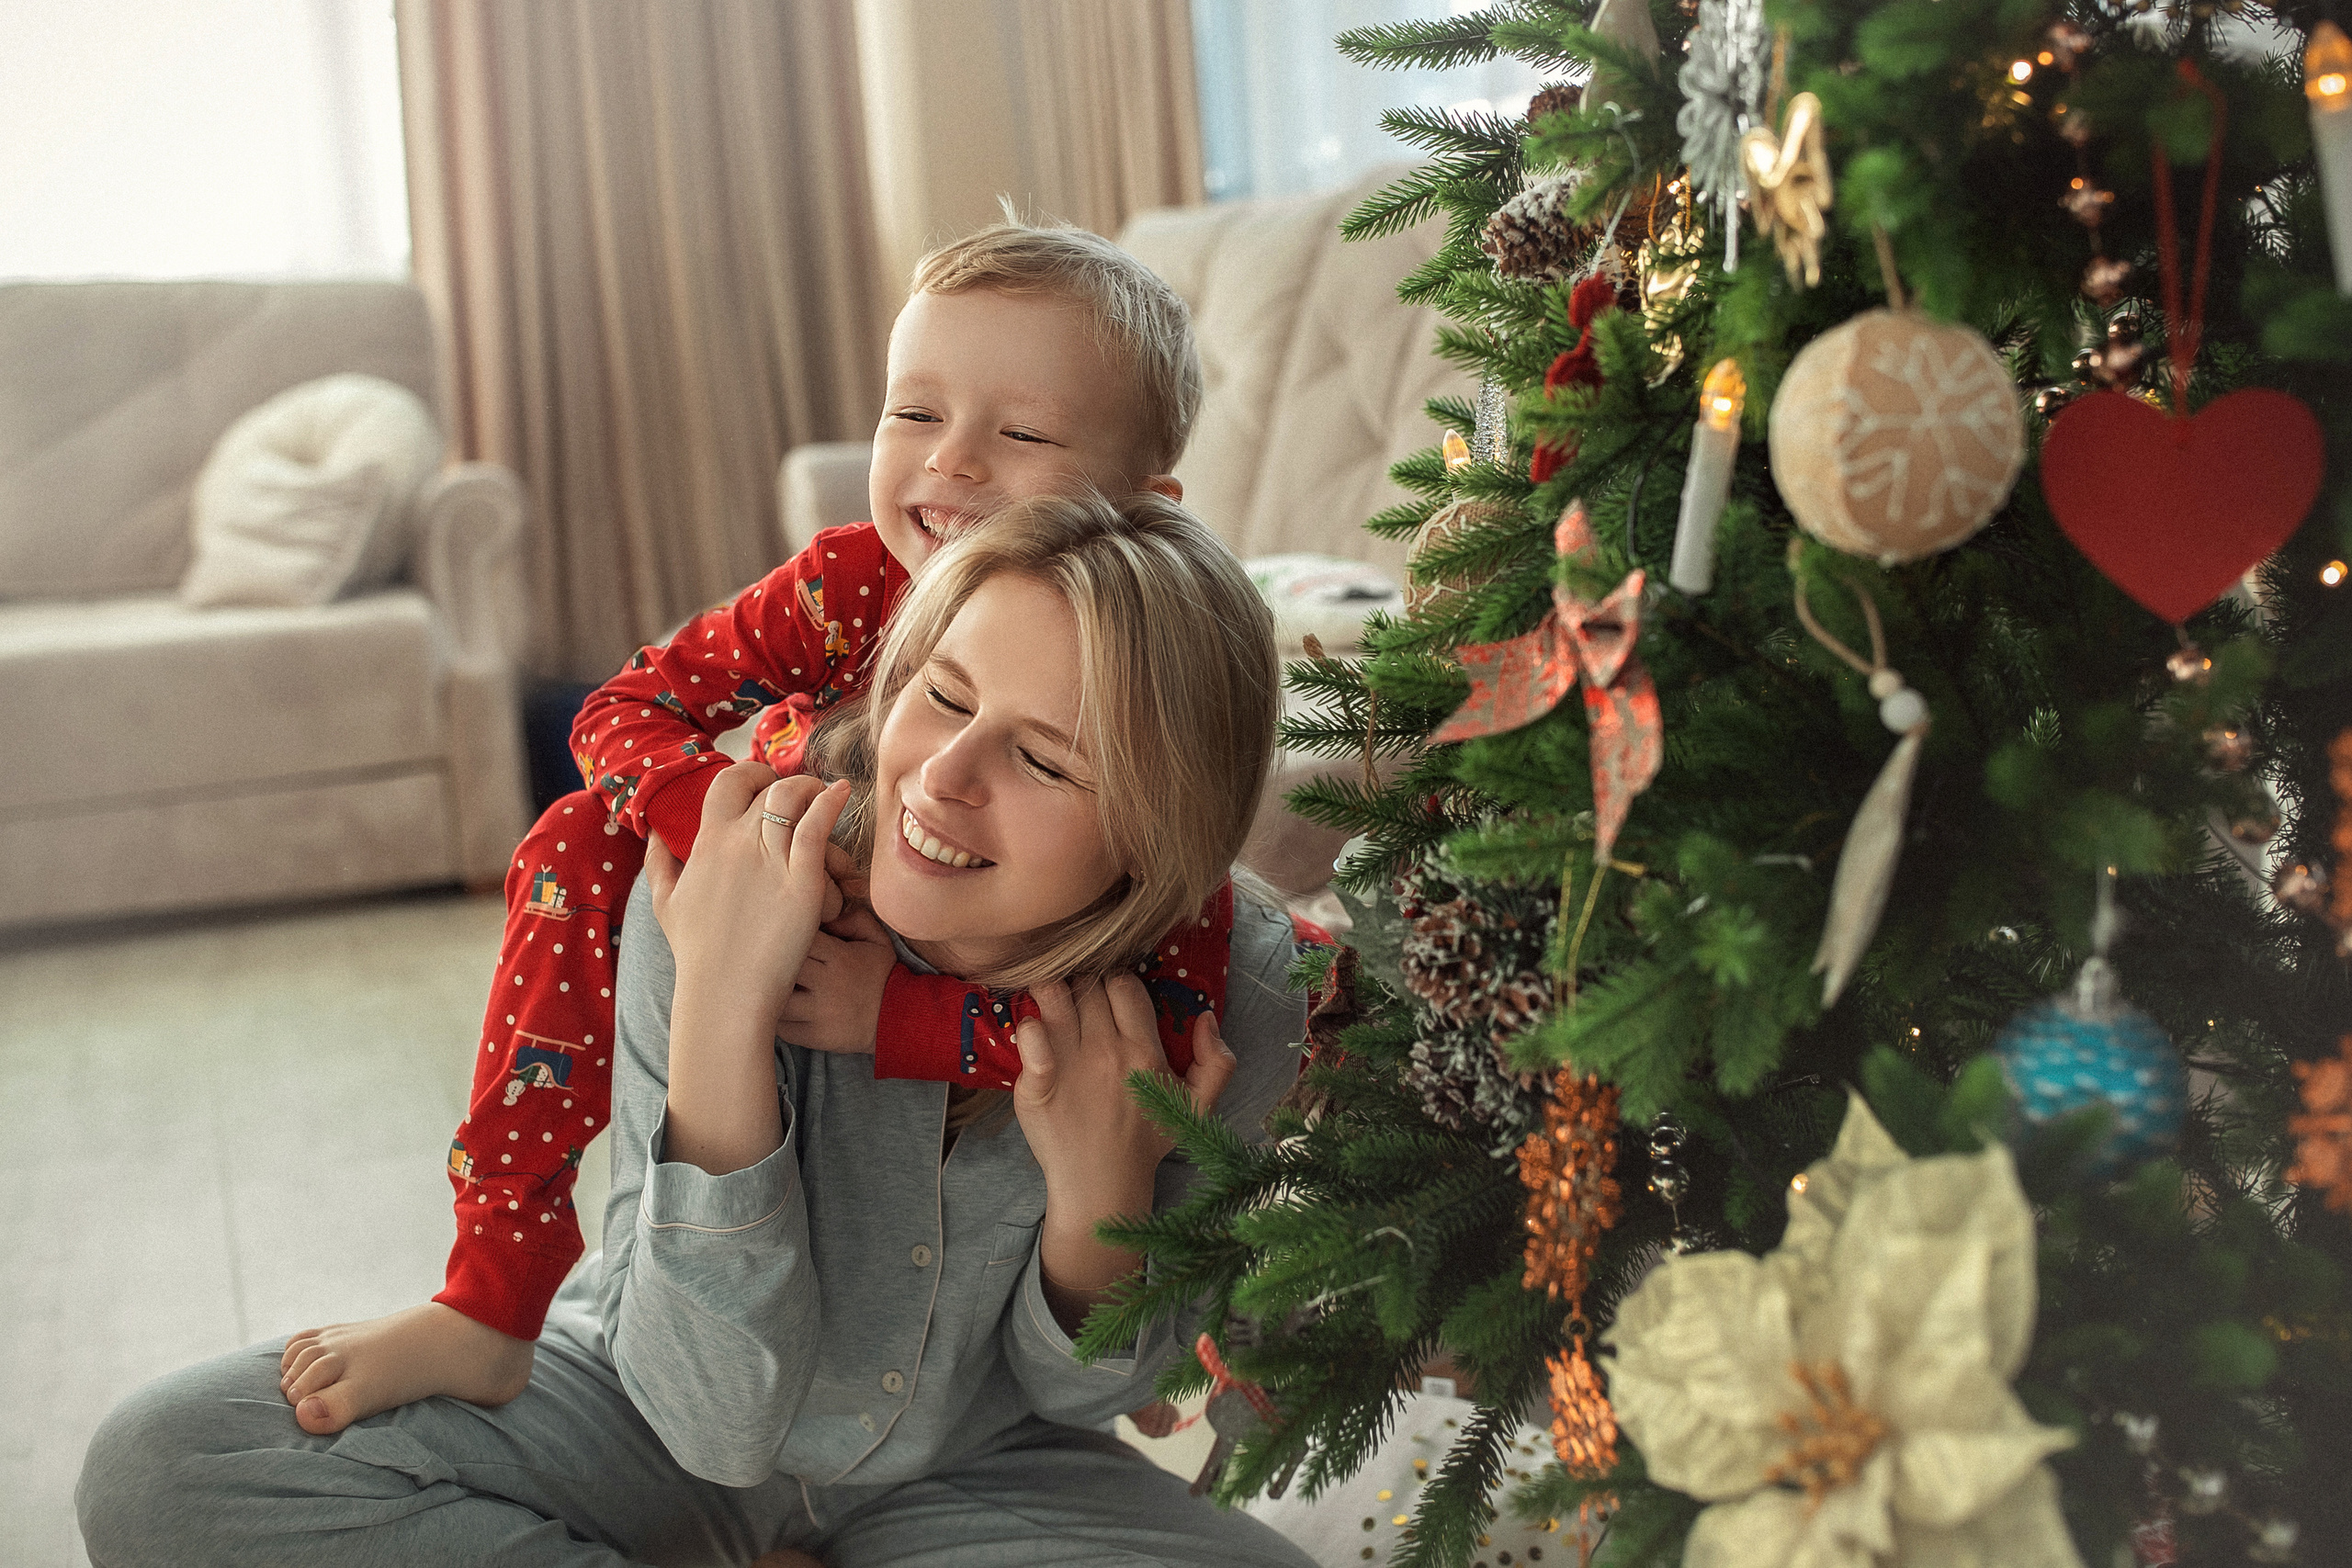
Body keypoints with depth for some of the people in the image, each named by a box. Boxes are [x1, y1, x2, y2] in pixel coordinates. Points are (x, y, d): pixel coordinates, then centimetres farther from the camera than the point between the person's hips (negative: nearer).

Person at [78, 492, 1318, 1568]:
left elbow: (1069, 1393, -6)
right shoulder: (729, 887, -25)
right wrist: (719, 1009, -38)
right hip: (658, 1432, 1)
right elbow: (716, 1418, -26)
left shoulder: (1233, 998, -21)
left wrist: (1105, 1199, -29)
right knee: (159, 1467, -19)